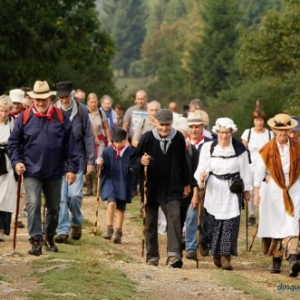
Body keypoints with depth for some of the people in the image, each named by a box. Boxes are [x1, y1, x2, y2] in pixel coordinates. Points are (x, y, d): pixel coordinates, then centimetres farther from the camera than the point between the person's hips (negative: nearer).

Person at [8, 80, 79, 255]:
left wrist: (72, 168, -3)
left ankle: (49, 237, 32)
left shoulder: (61, 117, -2)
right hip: (32, 171, -2)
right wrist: (17, 161, -9)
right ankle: (36, 241, -13)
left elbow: (70, 145, 0)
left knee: (54, 208, 13)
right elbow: (14, 142, 5)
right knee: (33, 205, -14)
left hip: (55, 172, 2)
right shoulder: (25, 118, -2)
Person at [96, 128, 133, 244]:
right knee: (111, 202, -21)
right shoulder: (107, 151, -2)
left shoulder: (130, 152, -5)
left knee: (121, 208, 9)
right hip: (110, 181, -1)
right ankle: (109, 228, -11)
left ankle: (118, 232, 21)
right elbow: (103, 169, 2)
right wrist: (100, 164, -19)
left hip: (124, 184, 1)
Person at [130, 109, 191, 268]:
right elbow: (133, 158, 0)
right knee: (151, 222, 7)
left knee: (174, 217, -15)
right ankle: (152, 256, 18)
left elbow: (183, 161, 10)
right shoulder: (147, 137, -8)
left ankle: (174, 254, -21)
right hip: (151, 186, 0)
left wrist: (186, 183, 15)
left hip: (173, 187, 0)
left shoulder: (178, 138, -3)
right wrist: (141, 161, -23)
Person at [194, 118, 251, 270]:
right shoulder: (208, 147, -4)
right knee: (215, 222, 3)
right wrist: (202, 175, -26)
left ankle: (226, 256, -8)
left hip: (232, 190, 0)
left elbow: (244, 170, 5)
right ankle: (216, 253, 19)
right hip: (214, 189, 0)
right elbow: (202, 167, -3)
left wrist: (246, 189, 8)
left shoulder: (239, 148, -2)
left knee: (230, 222, -8)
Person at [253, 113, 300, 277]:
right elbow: (259, 170, -2)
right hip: (274, 190, 1)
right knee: (274, 225, 7)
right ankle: (276, 260, 19)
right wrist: (256, 191, -7)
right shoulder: (268, 149, -2)